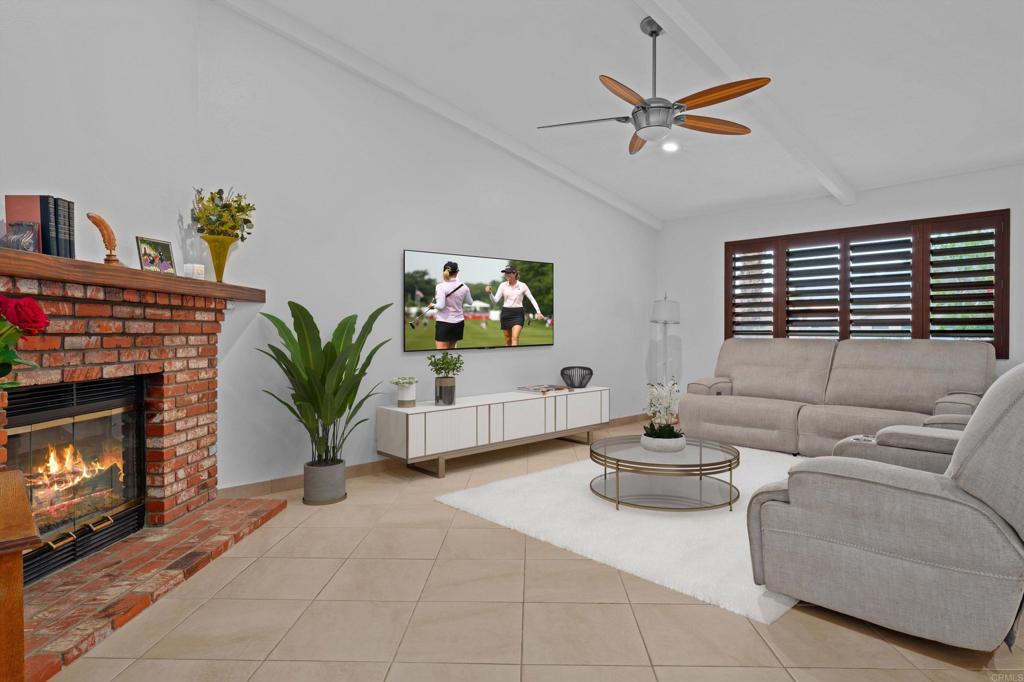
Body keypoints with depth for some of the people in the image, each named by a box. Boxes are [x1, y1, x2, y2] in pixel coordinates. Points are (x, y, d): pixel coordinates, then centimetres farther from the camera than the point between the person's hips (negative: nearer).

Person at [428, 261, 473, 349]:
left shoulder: (441, 286, -13)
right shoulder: (464, 287, 0)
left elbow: (440, 306, -20)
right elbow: (470, 302, 15)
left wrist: (433, 305, 0)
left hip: (444, 322, -5)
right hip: (459, 322, 5)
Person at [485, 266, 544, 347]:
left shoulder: (522, 285, -2)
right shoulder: (503, 285, 1)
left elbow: (532, 299, 3)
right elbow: (495, 300, -3)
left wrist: (538, 312, -5)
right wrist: (490, 292, -22)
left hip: (518, 313, -2)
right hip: (506, 313, 2)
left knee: (515, 338, -17)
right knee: (508, 339, 10)